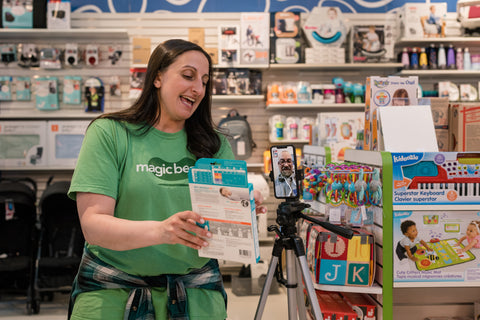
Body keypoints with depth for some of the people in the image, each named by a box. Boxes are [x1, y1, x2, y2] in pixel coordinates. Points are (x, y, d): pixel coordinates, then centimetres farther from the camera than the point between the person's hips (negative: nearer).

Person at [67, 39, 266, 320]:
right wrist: (160, 231, -30)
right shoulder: (110, 133, -5)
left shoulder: (215, 145, 6)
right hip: (114, 291, -2)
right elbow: (93, 225, -14)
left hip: (195, 294, 3)